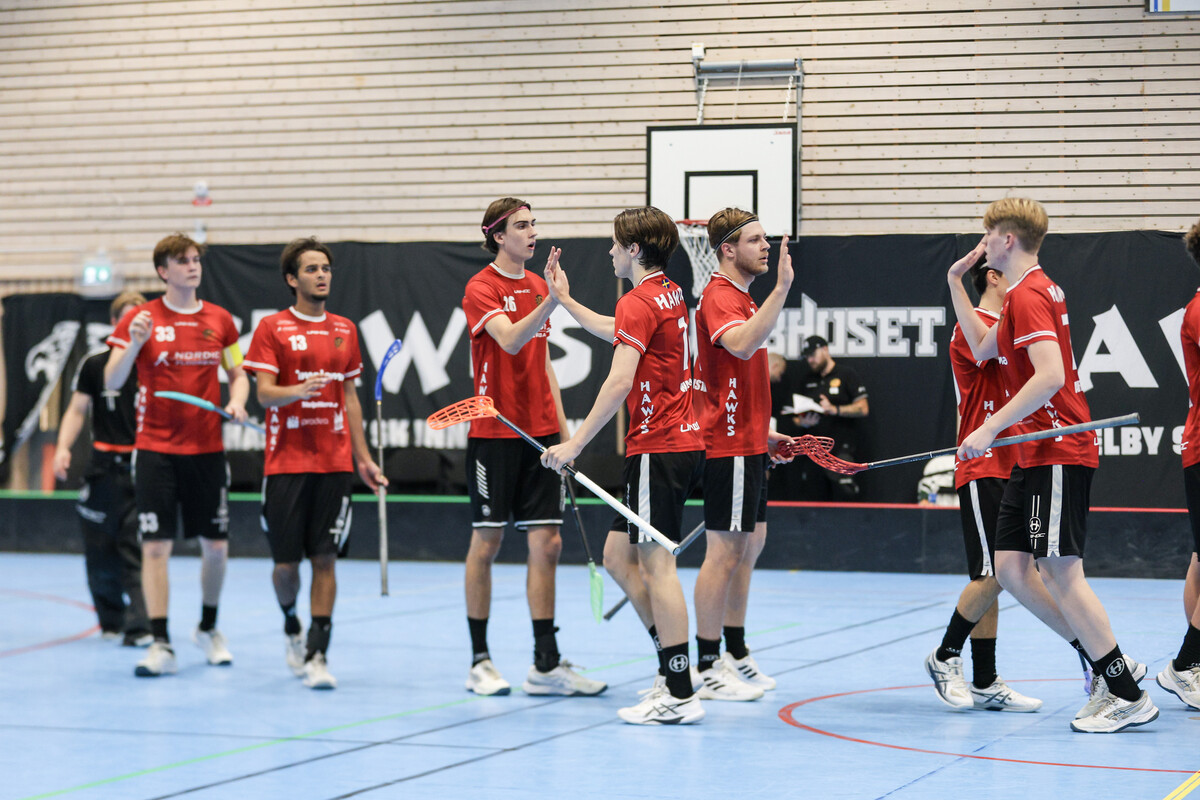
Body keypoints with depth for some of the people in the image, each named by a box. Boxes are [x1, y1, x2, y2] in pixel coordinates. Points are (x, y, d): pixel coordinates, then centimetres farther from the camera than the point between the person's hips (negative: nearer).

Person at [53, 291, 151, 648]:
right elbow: (78, 409, 5)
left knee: (138, 549, -10)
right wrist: (63, 447, -10)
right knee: (100, 550, 6)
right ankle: (111, 620, 24)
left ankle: (137, 625, -11)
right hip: (106, 467, 1)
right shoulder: (94, 364, 4)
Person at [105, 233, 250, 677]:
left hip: (207, 449, 3)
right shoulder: (140, 319, -2)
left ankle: (208, 628, 29)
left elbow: (238, 374, 15)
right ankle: (161, 645, -5)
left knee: (216, 545, 7)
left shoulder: (220, 320, 7)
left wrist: (236, 402, -6)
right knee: (155, 546, -8)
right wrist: (134, 344, -21)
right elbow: (111, 383, -5)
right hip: (156, 451, -3)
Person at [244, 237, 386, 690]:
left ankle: (317, 655, -3)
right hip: (286, 462, -3)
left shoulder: (345, 330, 12)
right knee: (286, 562, 1)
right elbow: (264, 393, -9)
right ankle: (291, 627, 30)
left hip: (335, 463, 3)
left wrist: (363, 457, 13)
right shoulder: (272, 328, -1)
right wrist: (299, 390, -30)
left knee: (325, 558, -4)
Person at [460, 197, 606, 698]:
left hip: (539, 433, 6)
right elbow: (510, 340, -25)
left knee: (546, 543, 2)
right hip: (494, 433, -6)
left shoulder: (537, 286, 14)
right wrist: (552, 300, -37)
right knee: (487, 542, 0)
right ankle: (480, 661, 9)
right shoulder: (482, 288, -7)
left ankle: (546, 665, 4)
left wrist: (561, 427, 14)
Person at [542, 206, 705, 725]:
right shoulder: (670, 296, 16)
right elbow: (618, 333, 37)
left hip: (658, 448, -10)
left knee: (655, 564, -7)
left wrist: (576, 442, -22)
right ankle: (674, 665, 14)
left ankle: (679, 695, -6)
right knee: (618, 556, 14)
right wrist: (565, 301, 41)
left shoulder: (639, 302, -13)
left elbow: (620, 381, -23)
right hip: (682, 443, 10)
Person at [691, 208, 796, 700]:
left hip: (748, 444, 10)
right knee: (725, 551, -6)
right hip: (729, 447, -10)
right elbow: (742, 345, -36)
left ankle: (736, 655, 22)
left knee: (750, 545, 14)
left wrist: (763, 433, 21)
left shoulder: (742, 298, 19)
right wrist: (782, 287, -39)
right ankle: (708, 668, -1)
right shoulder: (719, 297, -14)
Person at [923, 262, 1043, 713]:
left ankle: (985, 684, 9)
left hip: (1006, 469, 9)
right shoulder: (972, 327, -8)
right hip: (981, 471, -9)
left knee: (993, 578, 7)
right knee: (992, 574, -12)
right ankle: (946, 657, 5)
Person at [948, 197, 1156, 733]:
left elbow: (1050, 376, -25)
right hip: (1034, 455, 10)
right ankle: (1107, 664, 12)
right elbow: (982, 349, 29)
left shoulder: (1027, 295, -14)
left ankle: (1128, 696, -7)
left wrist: (990, 428, -25)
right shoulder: (1032, 292, 18)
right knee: (1011, 569, 7)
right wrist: (955, 283, 25)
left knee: (1059, 572, -11)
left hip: (1058, 452, -10)